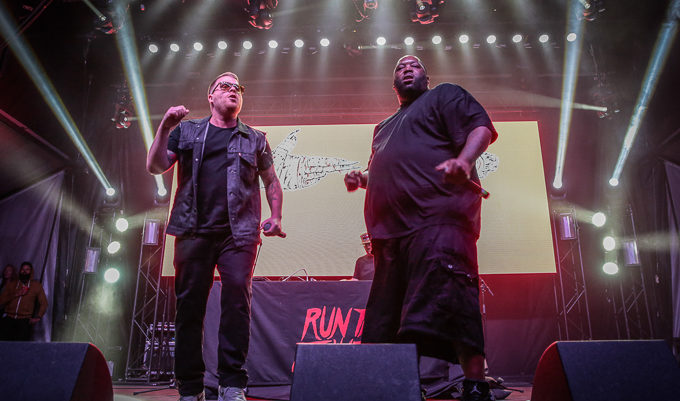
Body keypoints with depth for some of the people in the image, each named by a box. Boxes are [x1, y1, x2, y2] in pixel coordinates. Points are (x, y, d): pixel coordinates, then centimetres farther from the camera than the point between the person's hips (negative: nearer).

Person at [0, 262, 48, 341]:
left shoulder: (36, 285, 13)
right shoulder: (11, 284, 18)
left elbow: (43, 303, 8)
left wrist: (38, 317, -4)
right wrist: (15, 295, -4)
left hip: (25, 320, -1)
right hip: (9, 318, 2)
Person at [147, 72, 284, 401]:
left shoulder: (255, 139, 17)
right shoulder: (186, 132, 17)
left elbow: (271, 181, 18)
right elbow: (155, 167, 9)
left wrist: (276, 217, 3)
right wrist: (165, 127, -2)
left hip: (239, 232, 0)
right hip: (194, 230, 1)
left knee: (237, 299, -12)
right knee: (189, 304, 1)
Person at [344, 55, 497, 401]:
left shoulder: (444, 96, 16)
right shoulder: (384, 127, 36)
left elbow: (480, 127, -1)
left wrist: (463, 159, -22)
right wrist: (362, 179, 17)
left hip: (438, 213, -8)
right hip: (393, 227, 8)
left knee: (445, 291, -23)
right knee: (386, 310, 7)